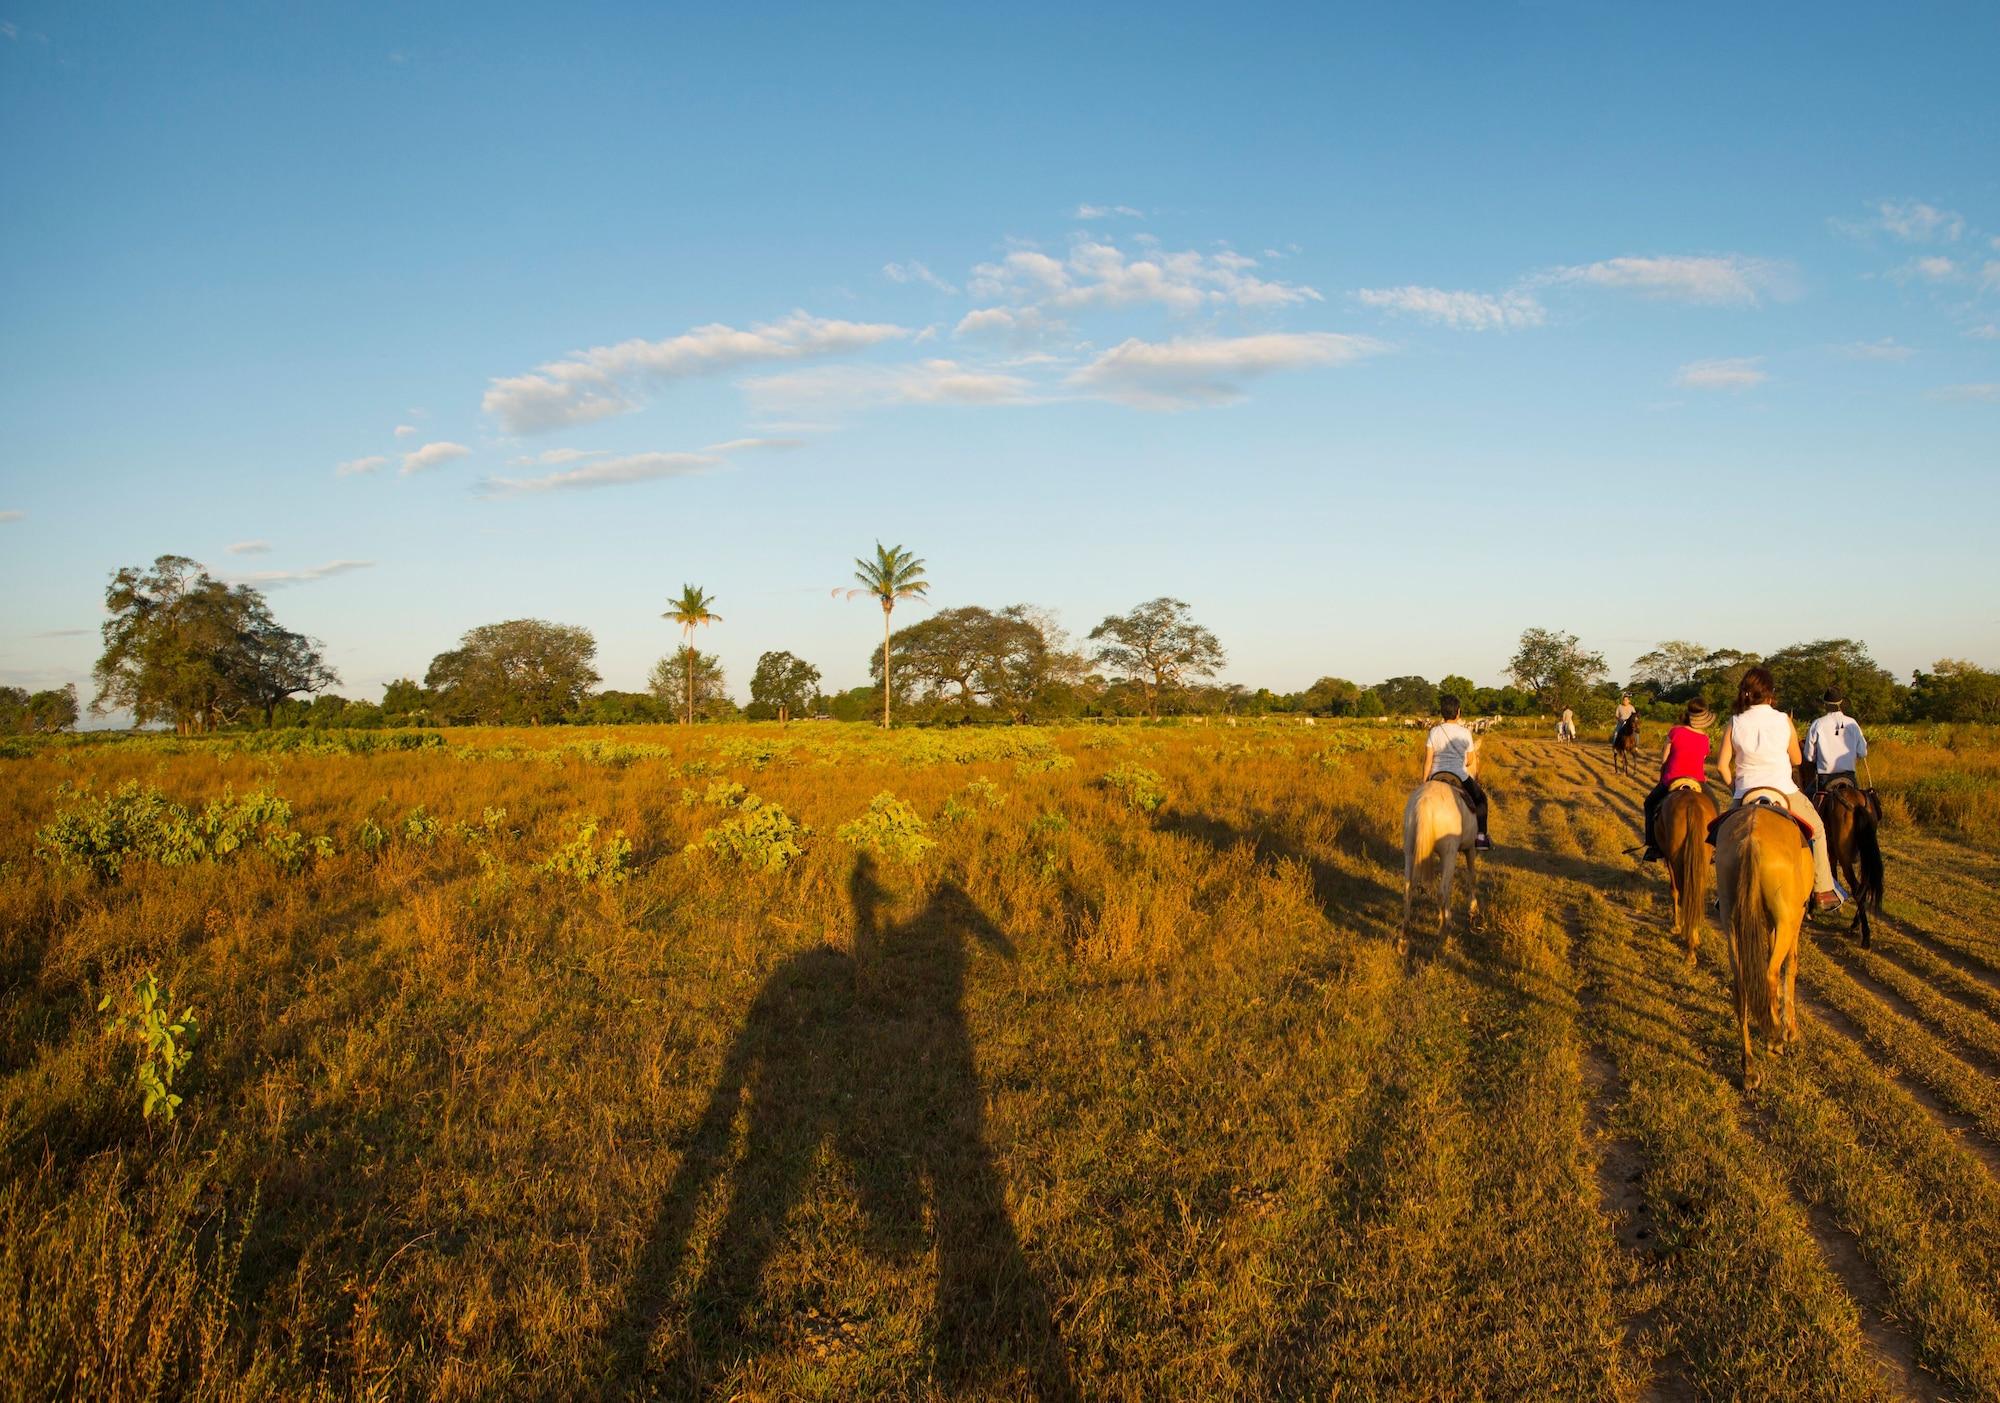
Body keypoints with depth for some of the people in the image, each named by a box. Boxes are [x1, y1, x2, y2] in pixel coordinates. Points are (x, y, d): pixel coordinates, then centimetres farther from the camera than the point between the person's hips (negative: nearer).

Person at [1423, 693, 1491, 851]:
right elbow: (1470, 761, 2)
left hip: (1436, 778, 2)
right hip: (1460, 777, -2)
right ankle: (1481, 838, 15)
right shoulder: (1465, 733, -6)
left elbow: (1427, 760, -5)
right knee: (1480, 799, 23)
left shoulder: (1434, 732, -4)